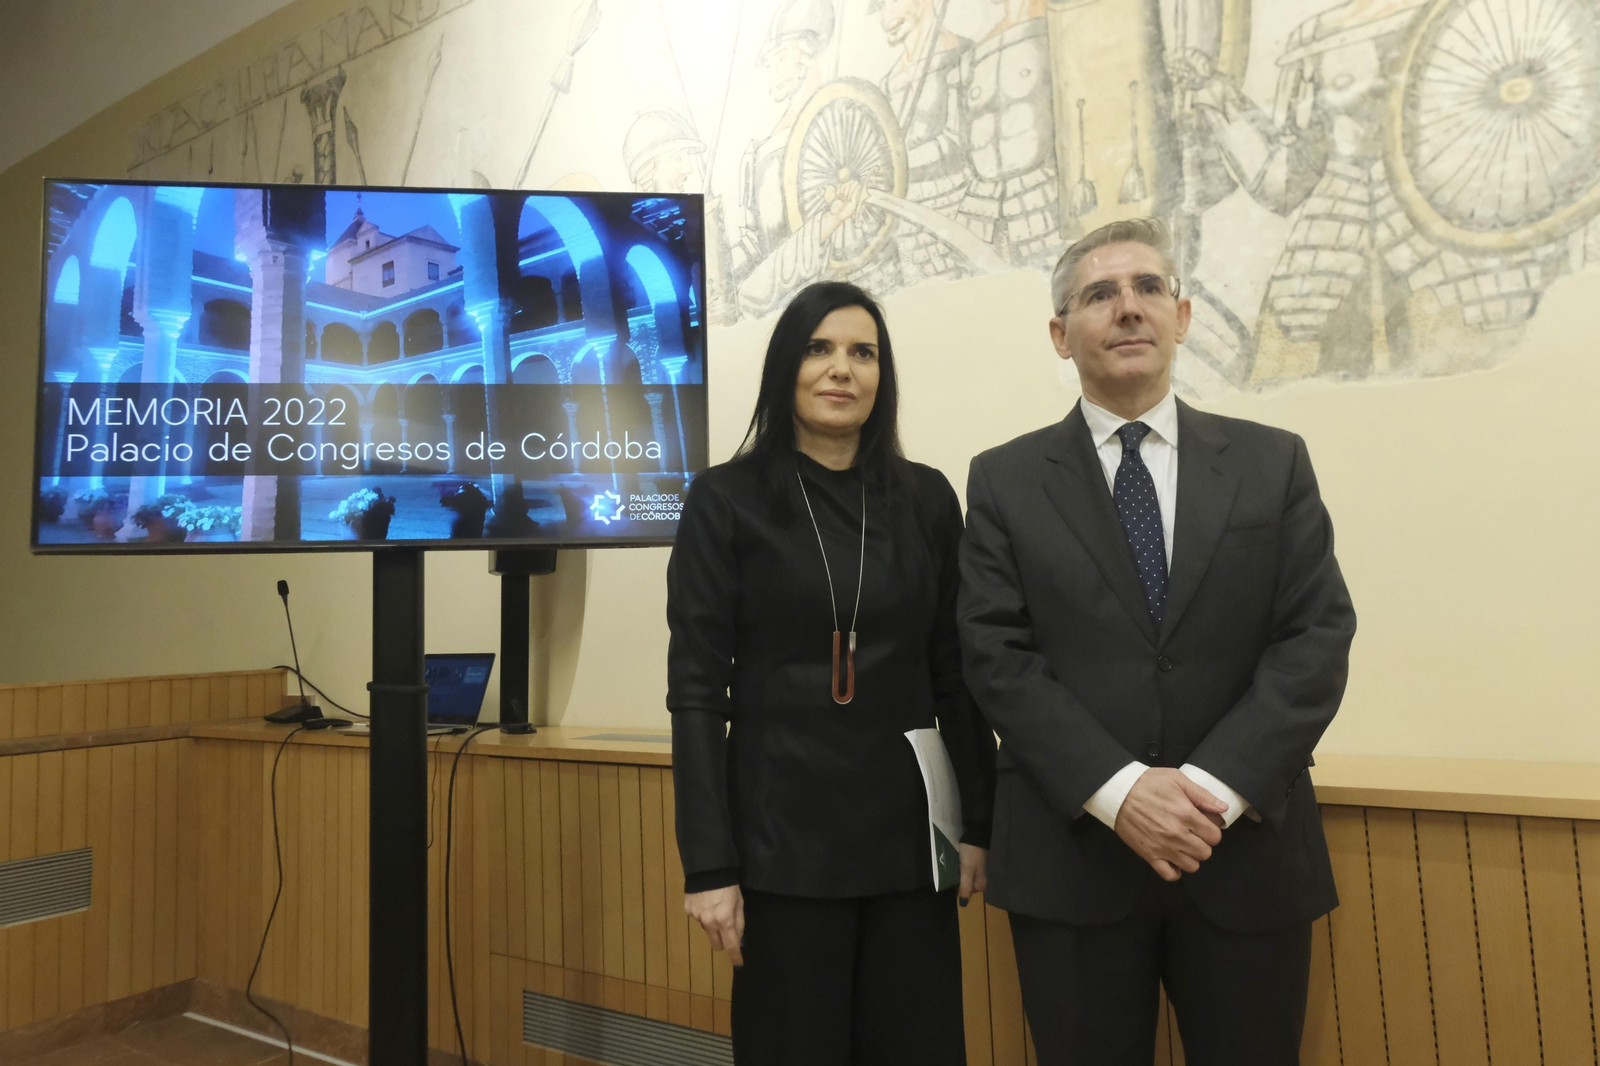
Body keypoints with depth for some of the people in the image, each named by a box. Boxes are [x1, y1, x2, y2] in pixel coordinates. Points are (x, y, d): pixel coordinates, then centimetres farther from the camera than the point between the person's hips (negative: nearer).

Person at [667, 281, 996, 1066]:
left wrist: (978, 821, 5)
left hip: (907, 830, 3)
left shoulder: (927, 498, 5)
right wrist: (708, 864, -10)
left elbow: (956, 674, 7)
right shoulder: (725, 501, -4)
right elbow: (696, 690, -6)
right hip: (782, 835, -2)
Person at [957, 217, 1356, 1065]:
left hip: (1248, 852, 2)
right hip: (1071, 856, -1)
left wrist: (1218, 787, -14)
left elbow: (1318, 637, -2)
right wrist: (1118, 789, -16)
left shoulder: (1273, 463, 6)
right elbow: (997, 655, -5)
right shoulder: (1005, 480, 2)